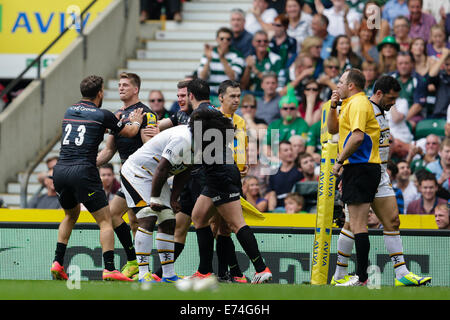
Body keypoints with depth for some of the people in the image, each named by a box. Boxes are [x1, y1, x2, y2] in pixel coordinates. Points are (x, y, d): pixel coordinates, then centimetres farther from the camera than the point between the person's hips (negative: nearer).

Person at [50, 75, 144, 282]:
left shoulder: (69, 111, 16)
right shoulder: (102, 115, 0)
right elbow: (130, 132, 14)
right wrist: (136, 121, 35)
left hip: (60, 171, 6)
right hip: (83, 171, -6)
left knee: (71, 215, 28)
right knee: (105, 221, -1)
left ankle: (58, 263, 19)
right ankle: (109, 269, -13)